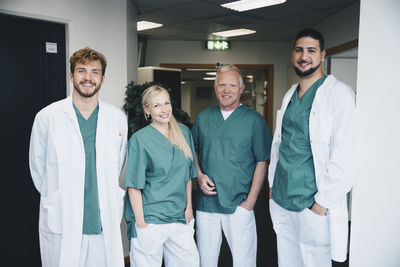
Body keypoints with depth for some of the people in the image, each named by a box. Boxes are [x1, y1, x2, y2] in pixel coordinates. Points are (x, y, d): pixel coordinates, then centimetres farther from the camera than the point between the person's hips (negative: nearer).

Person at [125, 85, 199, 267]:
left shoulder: (184, 132, 7)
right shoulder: (139, 139, -8)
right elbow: (134, 185, -10)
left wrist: (189, 206, 8)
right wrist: (140, 221, -12)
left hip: (180, 217, 5)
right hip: (149, 220, -5)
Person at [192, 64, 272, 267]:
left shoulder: (254, 120, -4)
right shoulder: (203, 118, 7)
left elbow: (261, 163, -4)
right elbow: (194, 151, 18)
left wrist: (250, 202, -9)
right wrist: (199, 176, -1)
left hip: (239, 205, -3)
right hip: (206, 203, 3)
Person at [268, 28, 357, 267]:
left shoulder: (339, 93, -9)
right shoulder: (290, 95, 13)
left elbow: (344, 155, -15)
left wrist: (324, 201, -16)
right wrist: (272, 183, 13)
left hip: (314, 205, -6)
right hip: (280, 200, 6)